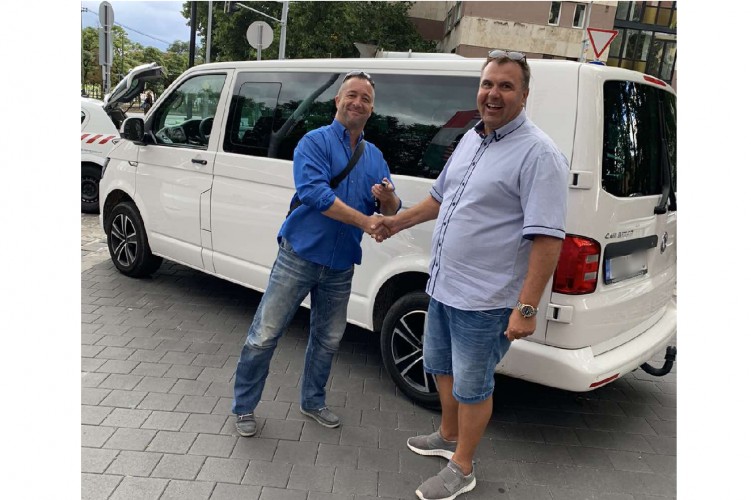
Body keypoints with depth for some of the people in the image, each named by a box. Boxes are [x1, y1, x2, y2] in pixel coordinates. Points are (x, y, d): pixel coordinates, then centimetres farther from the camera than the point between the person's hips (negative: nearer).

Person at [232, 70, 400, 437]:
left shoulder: (375, 157, 11)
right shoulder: (315, 142, -6)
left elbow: (391, 213, 9)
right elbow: (314, 193, -22)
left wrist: (388, 197, -15)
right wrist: (365, 221, -23)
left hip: (340, 266, 6)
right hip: (299, 256, -5)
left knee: (328, 339, 17)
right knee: (263, 336, 0)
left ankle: (313, 401, 37)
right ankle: (244, 407, 20)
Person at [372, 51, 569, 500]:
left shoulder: (538, 153, -17)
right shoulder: (472, 139, 8)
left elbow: (547, 238, -22)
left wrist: (526, 308, -25)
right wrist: (400, 221, 23)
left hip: (485, 300, -8)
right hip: (442, 288, 9)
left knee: (471, 386, 8)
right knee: (441, 367, 24)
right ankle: (448, 436, 48)